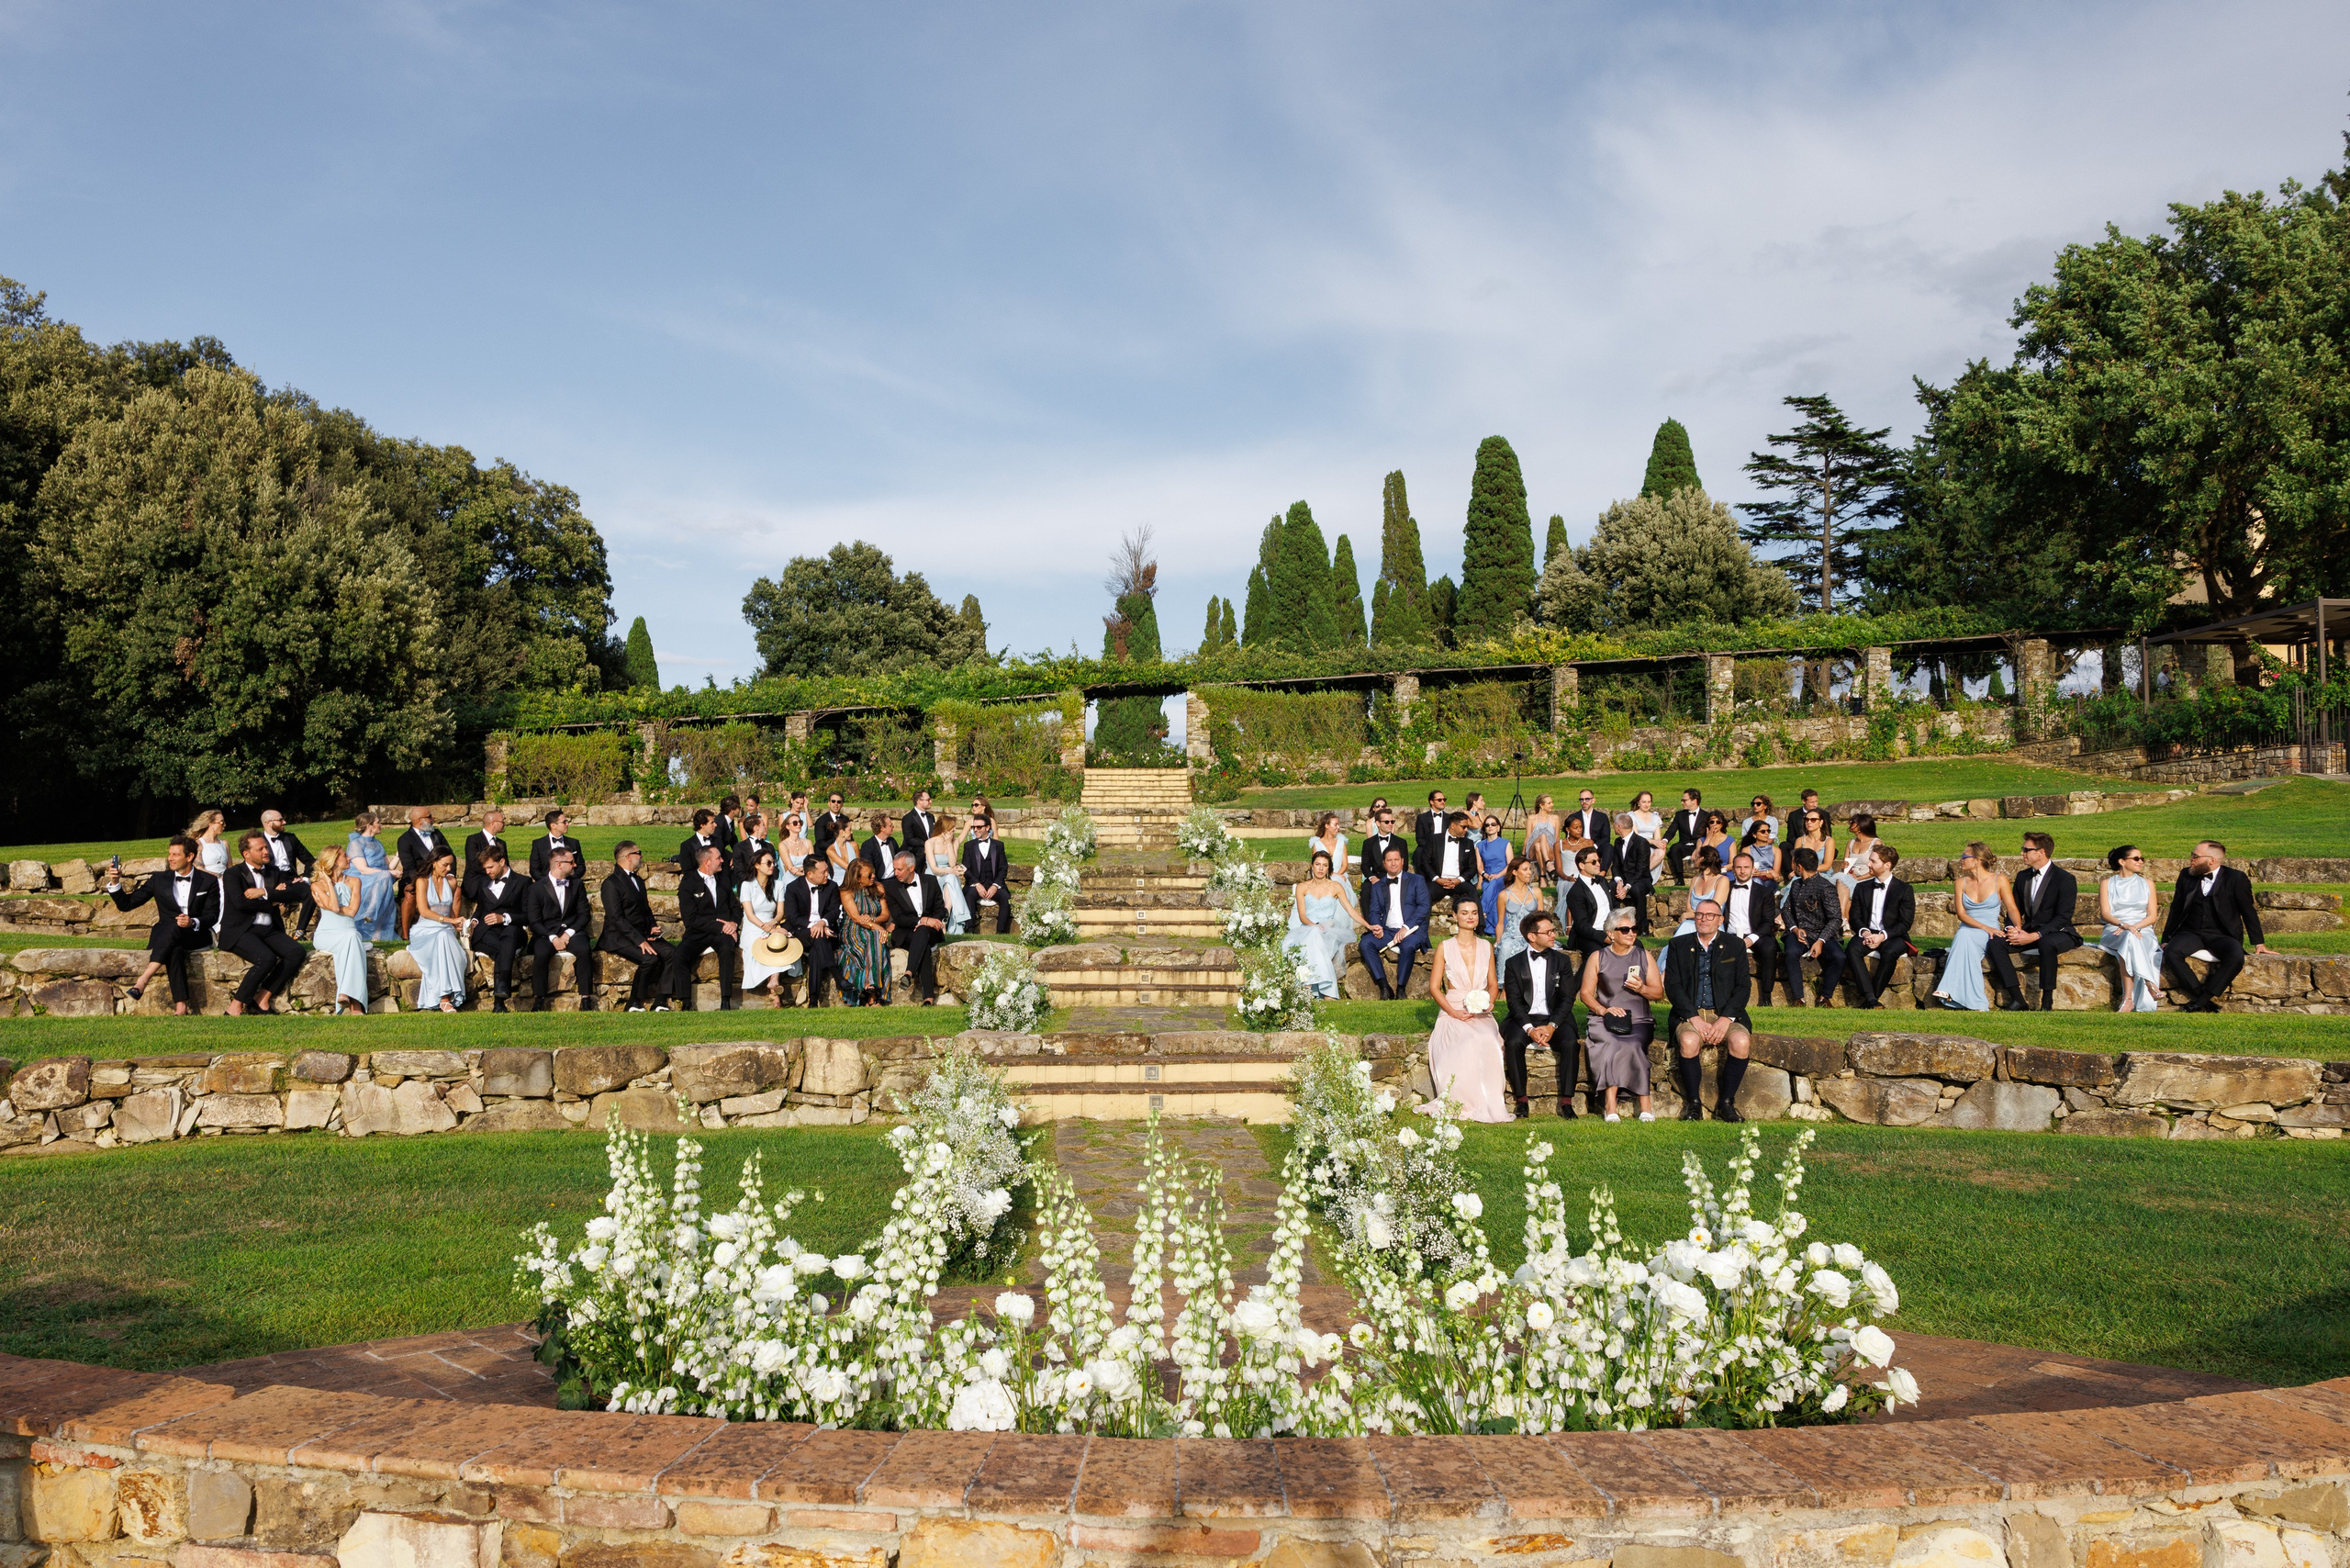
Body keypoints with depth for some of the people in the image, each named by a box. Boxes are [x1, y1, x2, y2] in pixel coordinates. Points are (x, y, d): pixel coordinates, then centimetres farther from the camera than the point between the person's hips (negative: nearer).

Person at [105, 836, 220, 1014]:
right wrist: (115, 883, -4)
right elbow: (126, 904, 13)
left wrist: (193, 922, -19)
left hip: (197, 937, -1)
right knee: (174, 950, -37)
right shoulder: (160, 879, 14)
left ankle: (143, 979, -46)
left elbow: (213, 915, 1)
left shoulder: (209, 882, 9)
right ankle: (180, 1005, -50)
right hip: (166, 936, 1)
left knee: (174, 928, -37)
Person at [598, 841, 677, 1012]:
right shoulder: (611, 883, -9)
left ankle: (660, 1001, -14)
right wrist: (640, 941, -22)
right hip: (618, 938, -8)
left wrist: (653, 927, 4)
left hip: (642, 935, 8)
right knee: (650, 958, -29)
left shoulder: (638, 880, 20)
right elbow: (616, 918, -17)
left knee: (672, 952, -15)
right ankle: (634, 1004, -14)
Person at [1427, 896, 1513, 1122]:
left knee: (1488, 1041, -32)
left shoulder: (1486, 947, 15)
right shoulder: (1445, 947, 5)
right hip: (1453, 1013, -2)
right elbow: (1434, 987, 3)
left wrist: (1489, 1003, -6)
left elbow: (1492, 984, 17)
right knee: (1467, 1044, -35)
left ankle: (1490, 1104, -26)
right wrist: (1454, 1013, -11)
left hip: (1481, 1014, 2)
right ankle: (1466, 1104, -27)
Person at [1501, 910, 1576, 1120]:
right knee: (1513, 1043, -31)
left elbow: (1568, 999, 1)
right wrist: (1529, 1029, -19)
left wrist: (1551, 1026, -15)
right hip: (1524, 1019, -1)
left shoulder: (1562, 961, 9)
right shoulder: (1514, 963, 5)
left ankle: (1566, 1101, -21)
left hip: (1555, 1019, 1)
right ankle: (1520, 1100, -20)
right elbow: (1514, 1001, -2)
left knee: (1569, 1044, -29)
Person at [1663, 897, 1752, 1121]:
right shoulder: (1678, 945, 10)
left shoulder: (1736, 947, 11)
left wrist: (1726, 1019, -13)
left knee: (1741, 1042, -31)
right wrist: (1695, 1018, -13)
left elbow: (1743, 986, 4)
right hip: (1689, 1013, -1)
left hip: (1725, 1013, 1)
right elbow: (1672, 985, 1)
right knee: (1689, 1041, -34)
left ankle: (1726, 1103, -15)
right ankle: (1693, 1104, -18)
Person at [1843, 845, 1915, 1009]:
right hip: (1867, 934, 3)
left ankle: (1869, 1000, -29)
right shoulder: (1862, 888, 15)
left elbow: (1906, 922, -4)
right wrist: (1864, 932, -13)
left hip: (1893, 936, -3)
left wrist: (1883, 936, -19)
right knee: (1852, 949, -31)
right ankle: (1870, 998, -38)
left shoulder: (1904, 889, 3)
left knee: (1889, 952, -38)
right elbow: (1855, 917, 10)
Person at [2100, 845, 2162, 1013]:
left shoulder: (2147, 884, 19)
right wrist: (2124, 925, -20)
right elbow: (2105, 914, 1)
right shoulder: (2107, 884, 14)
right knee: (2129, 938, -38)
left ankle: (2128, 999, -47)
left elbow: (2152, 916, 9)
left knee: (2130, 943, -37)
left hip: (2143, 931, 1)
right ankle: (2150, 984, -45)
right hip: (2115, 931, -1)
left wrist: (2136, 927, -12)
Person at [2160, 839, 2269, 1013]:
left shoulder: (2236, 878, 1)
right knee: (2170, 952, -31)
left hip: (2221, 935, -2)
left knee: (2236, 956, -36)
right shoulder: (2186, 875, 10)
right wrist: (2166, 939, 12)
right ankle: (2201, 996, -25)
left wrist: (2259, 943, 7)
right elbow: (2176, 910, 16)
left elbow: (2248, 912, 7)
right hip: (2191, 934, 2)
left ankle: (2201, 1001, -28)